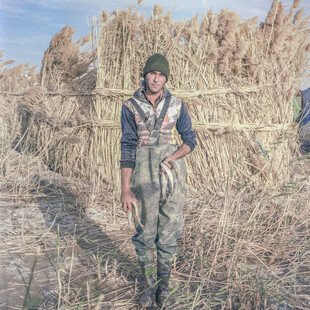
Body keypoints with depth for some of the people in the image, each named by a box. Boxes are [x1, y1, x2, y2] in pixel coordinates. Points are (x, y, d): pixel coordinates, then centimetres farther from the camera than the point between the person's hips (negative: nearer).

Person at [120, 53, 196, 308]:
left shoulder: (177, 105, 1)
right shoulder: (130, 106, -2)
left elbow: (190, 140, 6)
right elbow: (127, 147, -4)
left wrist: (171, 158, -13)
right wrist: (125, 188, -9)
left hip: (173, 173, 1)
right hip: (143, 174, 0)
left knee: (169, 231, 9)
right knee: (145, 232, 9)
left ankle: (164, 282, 29)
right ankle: (149, 285, 28)